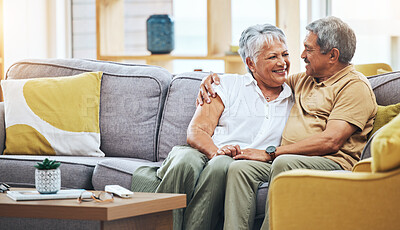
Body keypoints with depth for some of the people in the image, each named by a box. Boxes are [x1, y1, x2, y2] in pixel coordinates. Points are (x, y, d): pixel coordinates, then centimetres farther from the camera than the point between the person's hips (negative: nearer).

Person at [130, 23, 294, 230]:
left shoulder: (293, 100, 22)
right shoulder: (228, 85, 16)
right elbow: (195, 132, 6)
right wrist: (215, 151, -17)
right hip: (205, 155, 0)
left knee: (220, 166, -38)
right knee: (186, 161, -37)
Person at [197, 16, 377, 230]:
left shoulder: (355, 86, -2)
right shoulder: (305, 80, 24)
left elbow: (331, 141, -14)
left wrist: (272, 153, -14)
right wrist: (214, 79, 26)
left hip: (331, 163, -7)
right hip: (288, 161, 7)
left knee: (284, 163, -37)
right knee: (239, 168, -20)